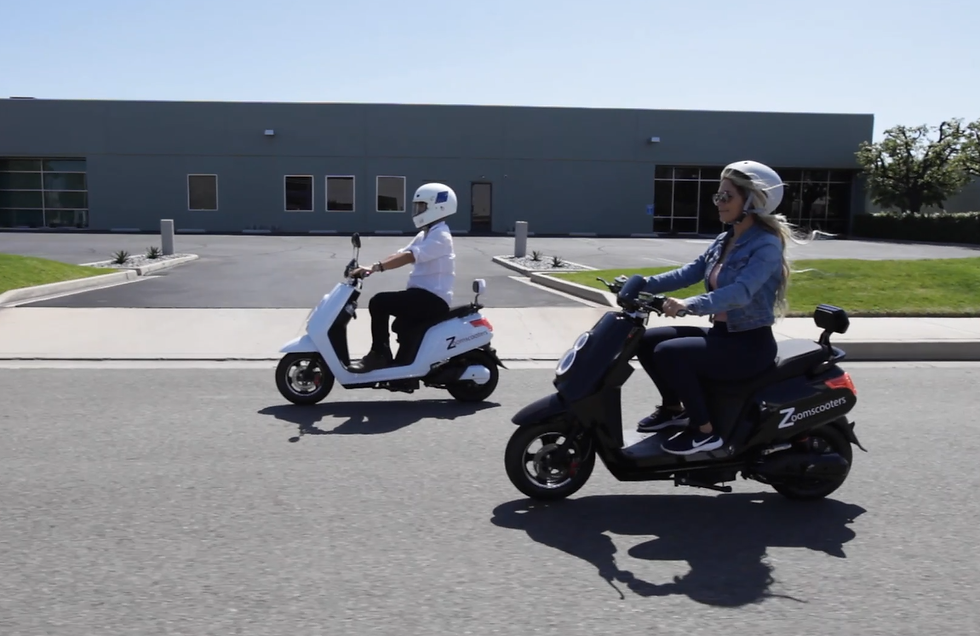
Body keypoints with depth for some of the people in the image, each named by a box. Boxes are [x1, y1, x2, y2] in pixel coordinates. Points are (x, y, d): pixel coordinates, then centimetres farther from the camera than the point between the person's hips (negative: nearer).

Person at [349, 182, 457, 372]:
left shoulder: (440, 236, -13)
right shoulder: (425, 235, 20)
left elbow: (409, 256, -27)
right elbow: (400, 253, 11)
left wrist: (375, 267, -34)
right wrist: (371, 267, -3)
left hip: (433, 298, -11)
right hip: (422, 295, 11)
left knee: (379, 302, -21)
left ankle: (379, 355, -11)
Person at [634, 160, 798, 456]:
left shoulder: (766, 245, -17)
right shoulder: (724, 240, 10)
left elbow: (740, 292, -33)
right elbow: (689, 272, 4)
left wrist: (689, 305, -47)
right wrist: (644, 285, -10)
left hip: (750, 344, -9)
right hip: (721, 334, 9)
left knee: (669, 352, -26)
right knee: (646, 340, 0)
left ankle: (704, 431, -12)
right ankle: (673, 408, 17)